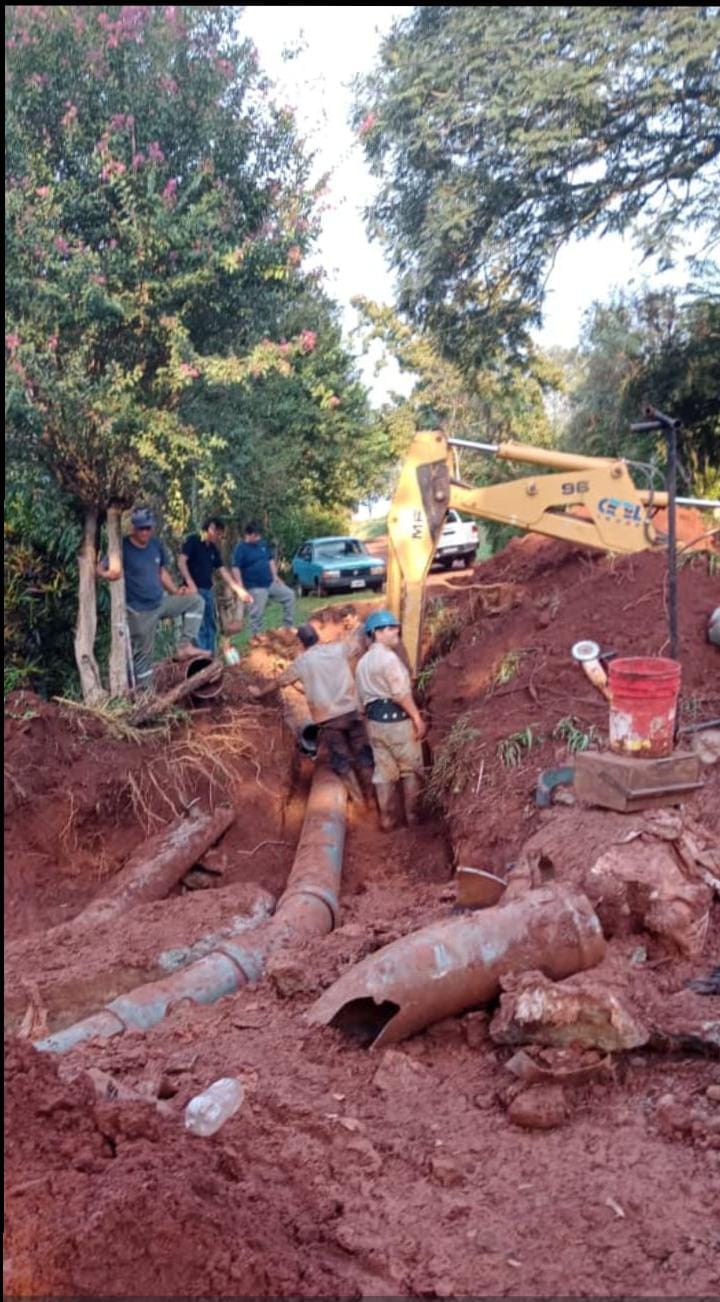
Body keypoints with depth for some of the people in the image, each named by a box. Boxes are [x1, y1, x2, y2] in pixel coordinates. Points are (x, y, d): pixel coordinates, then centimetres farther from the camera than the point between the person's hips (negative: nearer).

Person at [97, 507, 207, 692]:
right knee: (143, 652, 1)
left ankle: (185, 646, -6)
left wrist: (175, 591, 1)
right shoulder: (123, 548, -16)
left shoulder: (156, 545, 2)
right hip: (139, 611, -6)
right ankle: (144, 691, 15)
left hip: (161, 602, 6)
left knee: (195, 601, 0)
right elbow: (101, 568, -24)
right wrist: (107, 574, -48)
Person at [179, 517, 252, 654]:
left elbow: (223, 571, 18)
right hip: (195, 590, -8)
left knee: (211, 626, 12)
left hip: (208, 590, 8)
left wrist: (239, 590, 13)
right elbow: (181, 562, -14)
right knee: (199, 627, -10)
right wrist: (190, 583, -23)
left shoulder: (213, 549, 15)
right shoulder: (192, 540, -6)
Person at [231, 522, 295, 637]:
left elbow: (271, 560, 20)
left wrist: (275, 576, 12)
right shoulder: (241, 548, -10)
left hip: (270, 583, 7)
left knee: (289, 595, 5)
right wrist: (240, 587, -22)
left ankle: (288, 626, 11)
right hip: (255, 587, -7)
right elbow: (236, 568, -15)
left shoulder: (263, 544, 9)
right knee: (257, 614, -3)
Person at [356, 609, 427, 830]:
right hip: (397, 719, -8)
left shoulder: (363, 662, 14)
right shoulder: (388, 657, -15)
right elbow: (401, 693, -21)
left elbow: (362, 697, 16)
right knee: (411, 769, 6)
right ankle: (412, 816, 12)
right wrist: (417, 717, -16)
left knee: (384, 771, 11)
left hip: (374, 721, 8)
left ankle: (386, 819, 14)